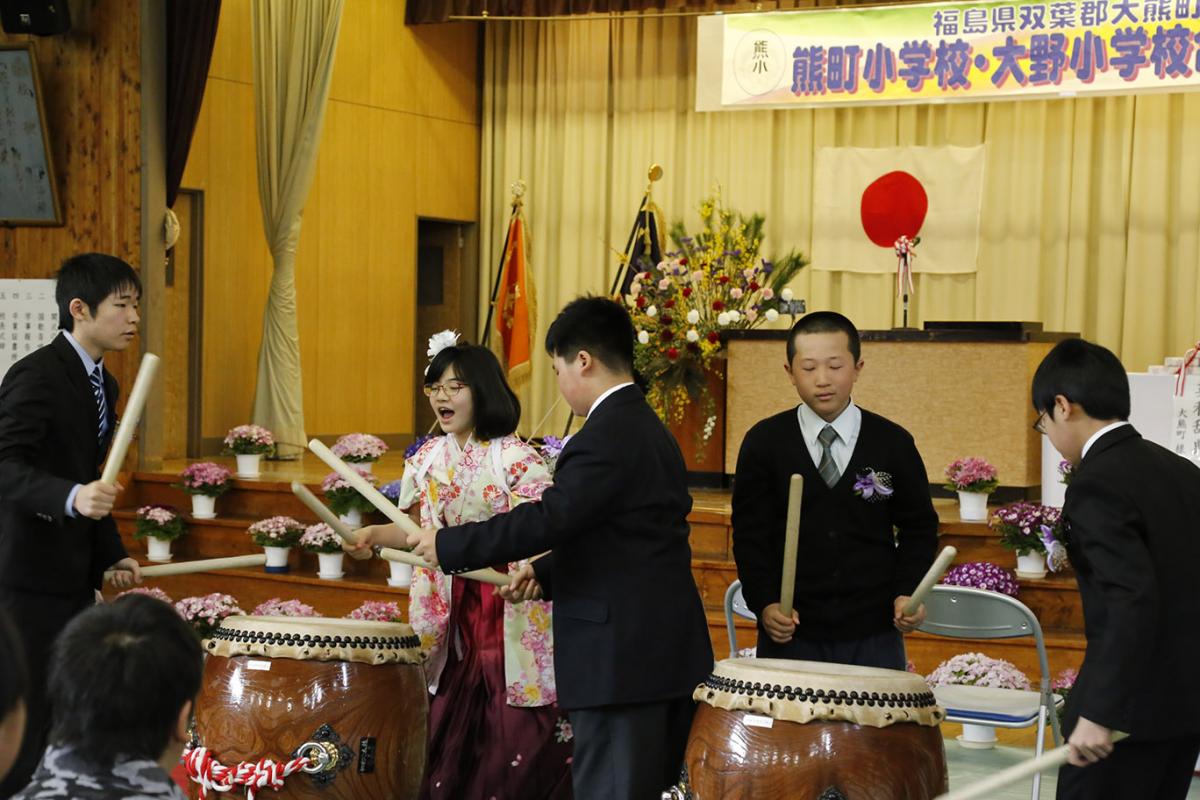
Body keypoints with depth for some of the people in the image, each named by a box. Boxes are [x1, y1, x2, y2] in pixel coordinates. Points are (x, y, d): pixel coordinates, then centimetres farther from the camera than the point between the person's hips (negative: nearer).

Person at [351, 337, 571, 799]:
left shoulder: (514, 458, -11)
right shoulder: (429, 459, 7)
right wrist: (376, 535, -2)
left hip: (511, 609, -5)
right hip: (455, 607, 5)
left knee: (516, 735, -4)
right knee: (453, 724, 8)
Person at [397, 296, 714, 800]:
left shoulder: (604, 436, -16)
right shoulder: (649, 429, 15)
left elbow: (548, 518, -23)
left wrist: (447, 545, -14)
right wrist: (546, 573, 14)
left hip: (620, 658, -10)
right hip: (668, 649, 10)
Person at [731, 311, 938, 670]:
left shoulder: (893, 443, 3)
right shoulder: (763, 443, 1)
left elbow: (918, 527, 9)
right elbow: (750, 534, 0)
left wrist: (908, 592, -7)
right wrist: (764, 603, -14)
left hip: (873, 637, 1)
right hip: (790, 632, 0)